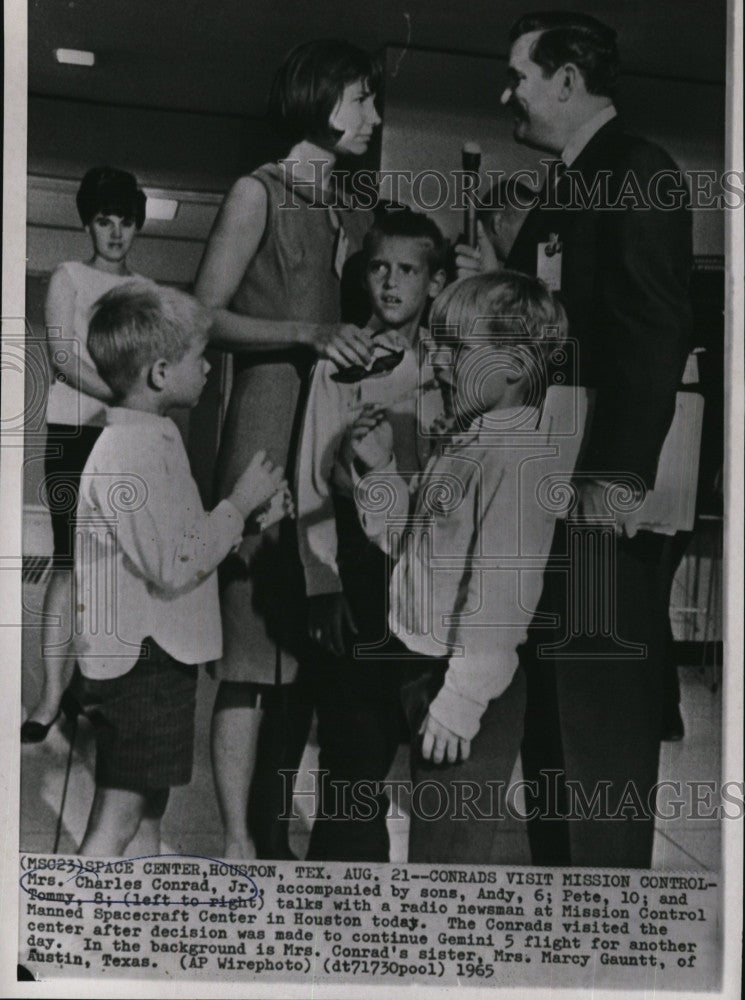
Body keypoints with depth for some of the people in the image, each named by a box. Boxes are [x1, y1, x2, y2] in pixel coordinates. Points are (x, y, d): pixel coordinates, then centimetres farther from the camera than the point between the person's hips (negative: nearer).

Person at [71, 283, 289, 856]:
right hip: (138, 660, -10)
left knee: (151, 808, 20)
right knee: (118, 819, -2)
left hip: (158, 653, 10)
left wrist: (248, 521, 5)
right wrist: (240, 502, -13)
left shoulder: (154, 439, 12)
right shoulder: (127, 454, -21)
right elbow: (173, 568, -23)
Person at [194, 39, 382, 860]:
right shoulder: (259, 193, 2)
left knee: (306, 643, 5)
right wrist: (307, 335, -18)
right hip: (267, 430, -7)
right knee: (254, 643, -8)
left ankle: (274, 833, 15)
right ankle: (237, 844, -1)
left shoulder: (351, 218, 21)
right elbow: (203, 316, -7)